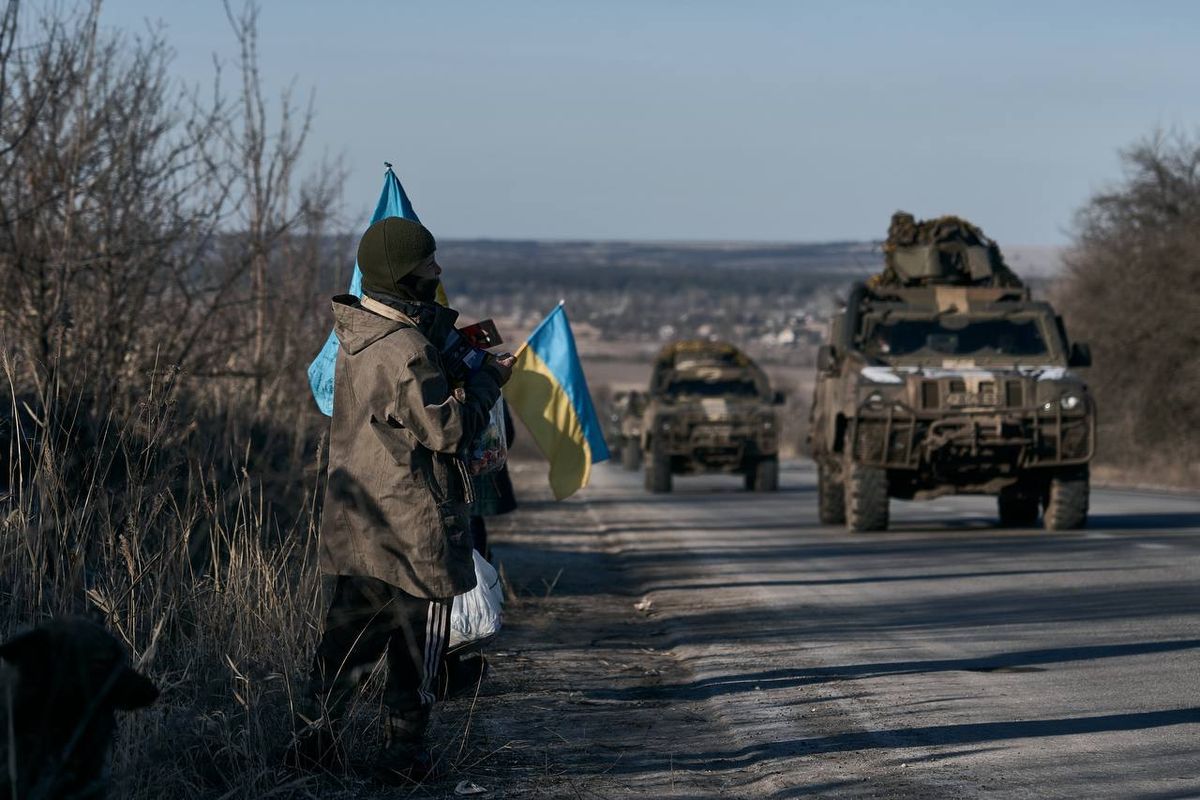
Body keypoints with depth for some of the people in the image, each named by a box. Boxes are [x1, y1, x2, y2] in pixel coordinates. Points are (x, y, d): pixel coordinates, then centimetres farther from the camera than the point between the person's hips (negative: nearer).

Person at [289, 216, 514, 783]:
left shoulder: (355, 339, 7)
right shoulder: (409, 351, -21)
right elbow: (447, 430, -17)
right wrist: (489, 379, -4)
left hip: (355, 521, 8)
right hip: (414, 524, -8)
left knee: (351, 628, 14)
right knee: (417, 640, 4)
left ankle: (314, 736, 13)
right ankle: (403, 754, 9)